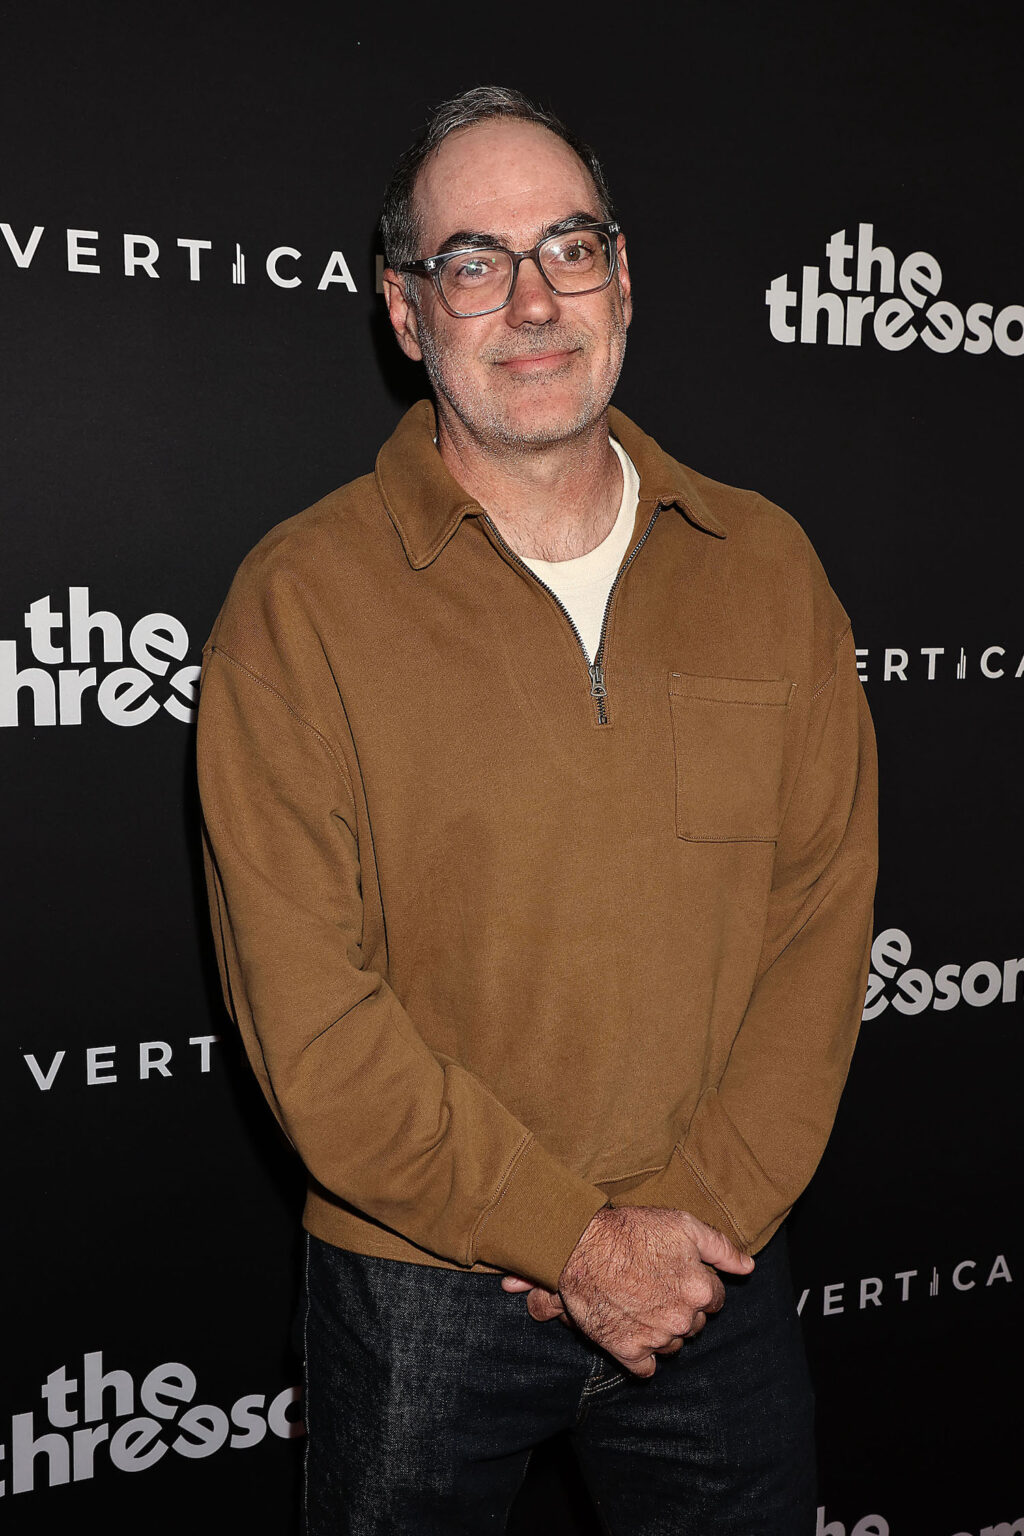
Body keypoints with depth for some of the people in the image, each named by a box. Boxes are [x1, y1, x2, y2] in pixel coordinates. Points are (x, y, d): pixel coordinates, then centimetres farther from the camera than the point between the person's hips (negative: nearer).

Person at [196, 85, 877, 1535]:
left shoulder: (767, 567, 0)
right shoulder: (299, 601, -11)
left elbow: (825, 910, -1)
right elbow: (307, 1015, -14)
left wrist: (702, 1206, -10)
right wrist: (577, 1241, -14)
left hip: (718, 1270, 3)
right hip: (419, 1291, -2)